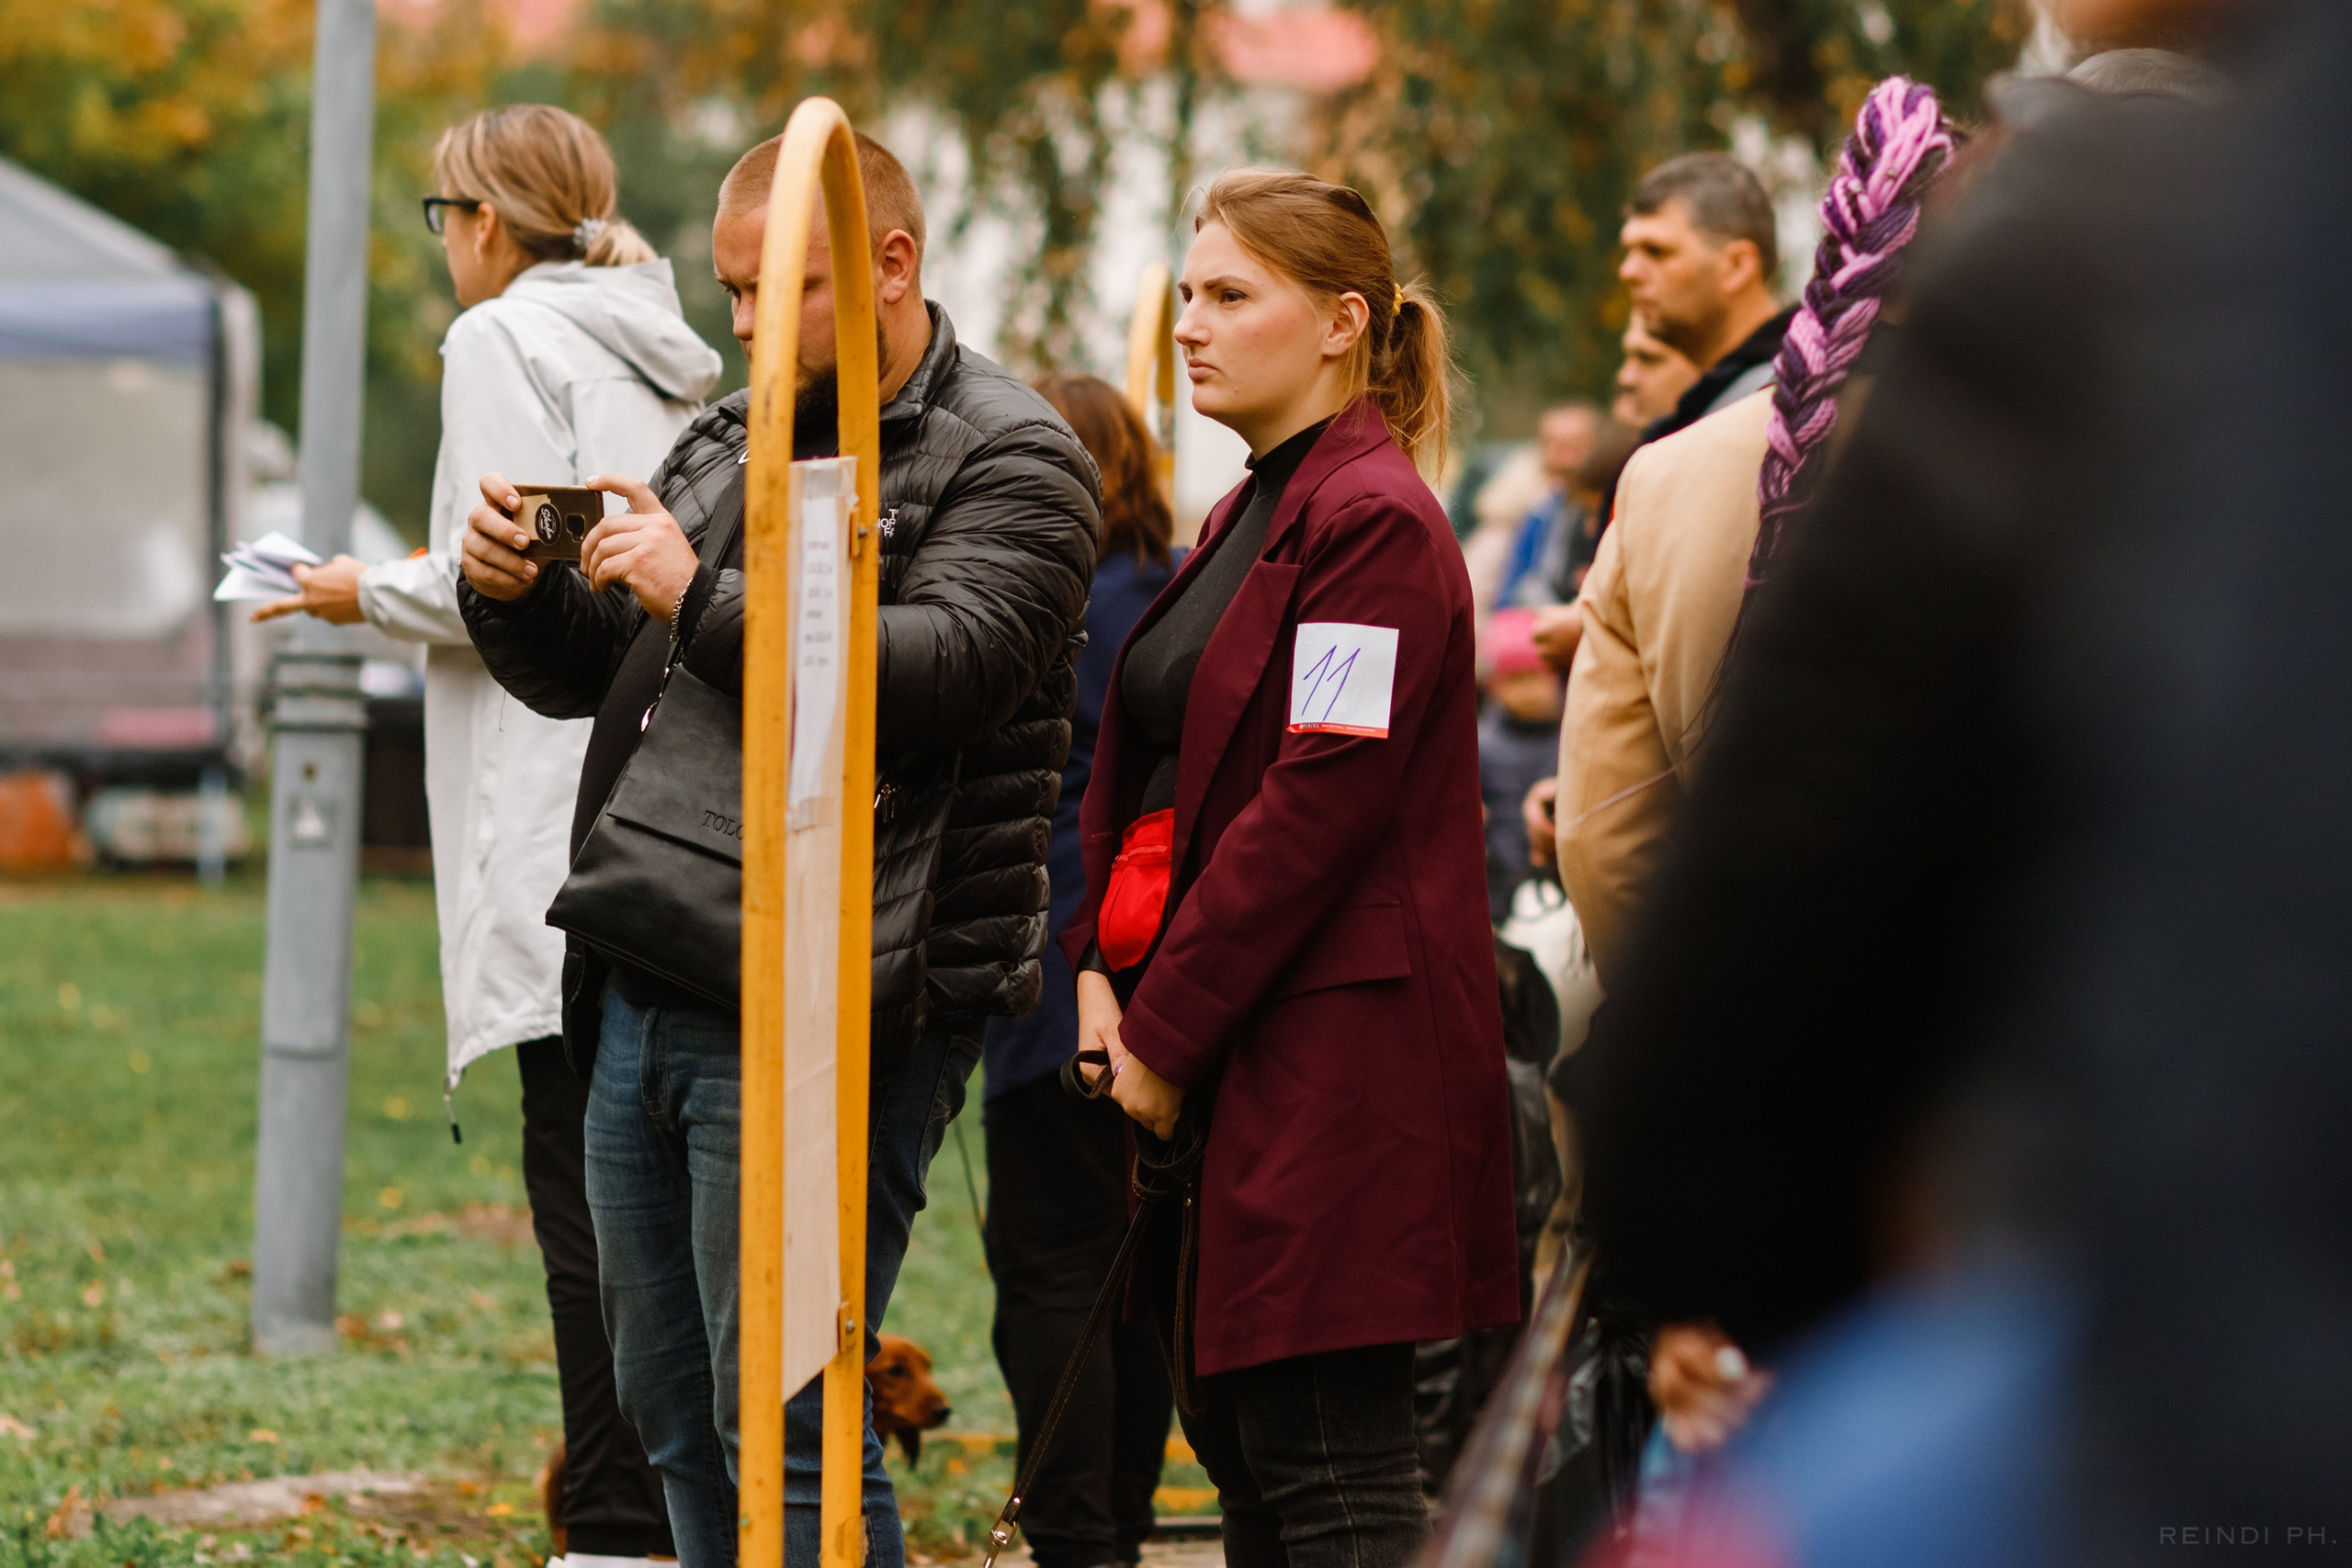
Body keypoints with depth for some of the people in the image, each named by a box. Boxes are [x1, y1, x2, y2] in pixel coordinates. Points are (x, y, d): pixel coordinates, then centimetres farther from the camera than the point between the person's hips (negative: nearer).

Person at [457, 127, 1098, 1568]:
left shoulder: (1010, 462, -5)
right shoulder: (732, 444, 20)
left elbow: (941, 667, -21)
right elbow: (590, 672, 22)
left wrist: (701, 599, -23)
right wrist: (514, 596, 0)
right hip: (644, 999, 8)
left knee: (782, 1424, -10)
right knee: (675, 1410, 13)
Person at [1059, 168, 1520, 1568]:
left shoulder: (1376, 524, -12)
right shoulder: (1244, 520, 18)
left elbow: (1319, 801, -18)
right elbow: (1142, 769, 18)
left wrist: (1164, 1032, -15)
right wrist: (1104, 968, 1)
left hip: (1335, 1057, -10)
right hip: (1222, 1060, 10)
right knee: (1233, 1430, 13)